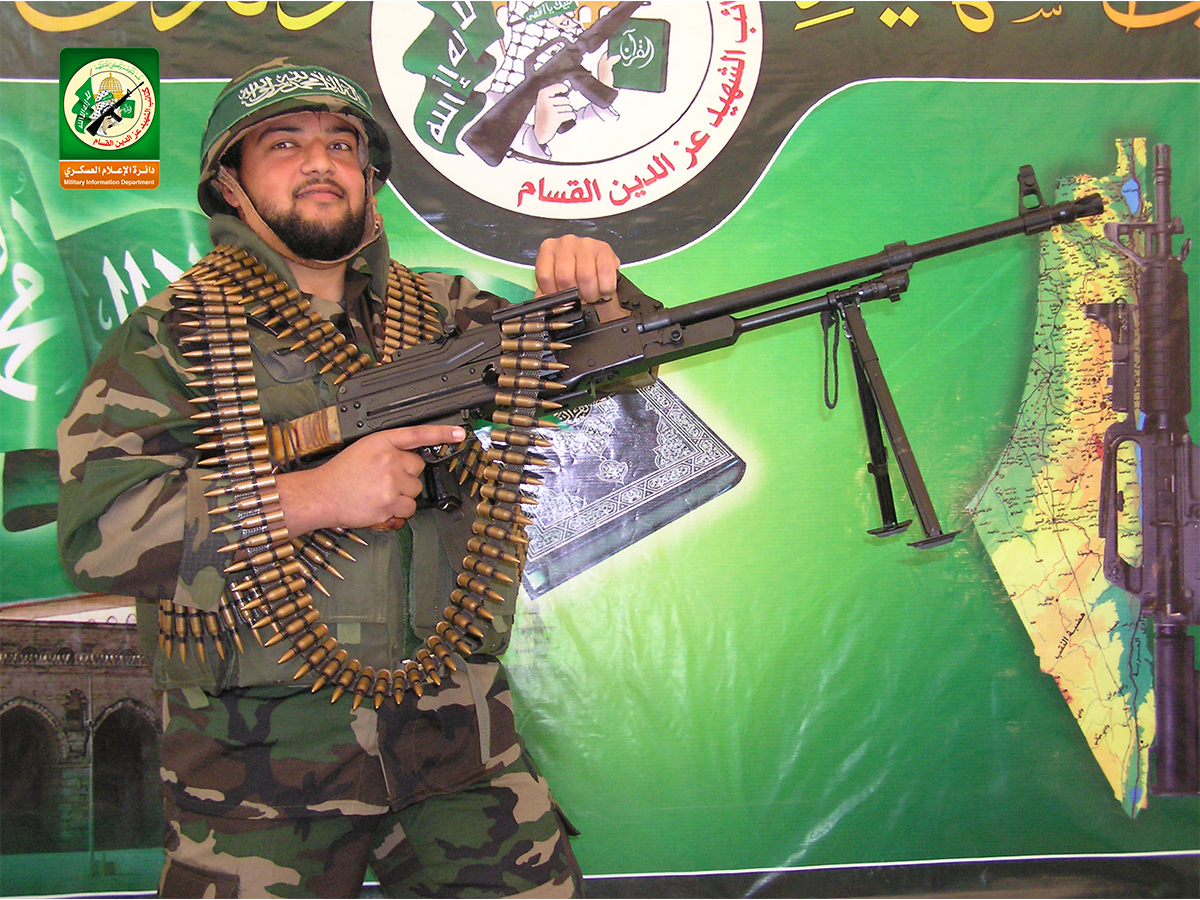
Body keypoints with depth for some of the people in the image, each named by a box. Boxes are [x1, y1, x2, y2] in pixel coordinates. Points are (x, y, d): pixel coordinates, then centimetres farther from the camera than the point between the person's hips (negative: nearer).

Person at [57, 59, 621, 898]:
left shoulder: (441, 312, 11)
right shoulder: (171, 333, 0)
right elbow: (95, 525, -10)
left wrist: (593, 293, -16)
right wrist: (311, 496, -19)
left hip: (458, 734, 3)